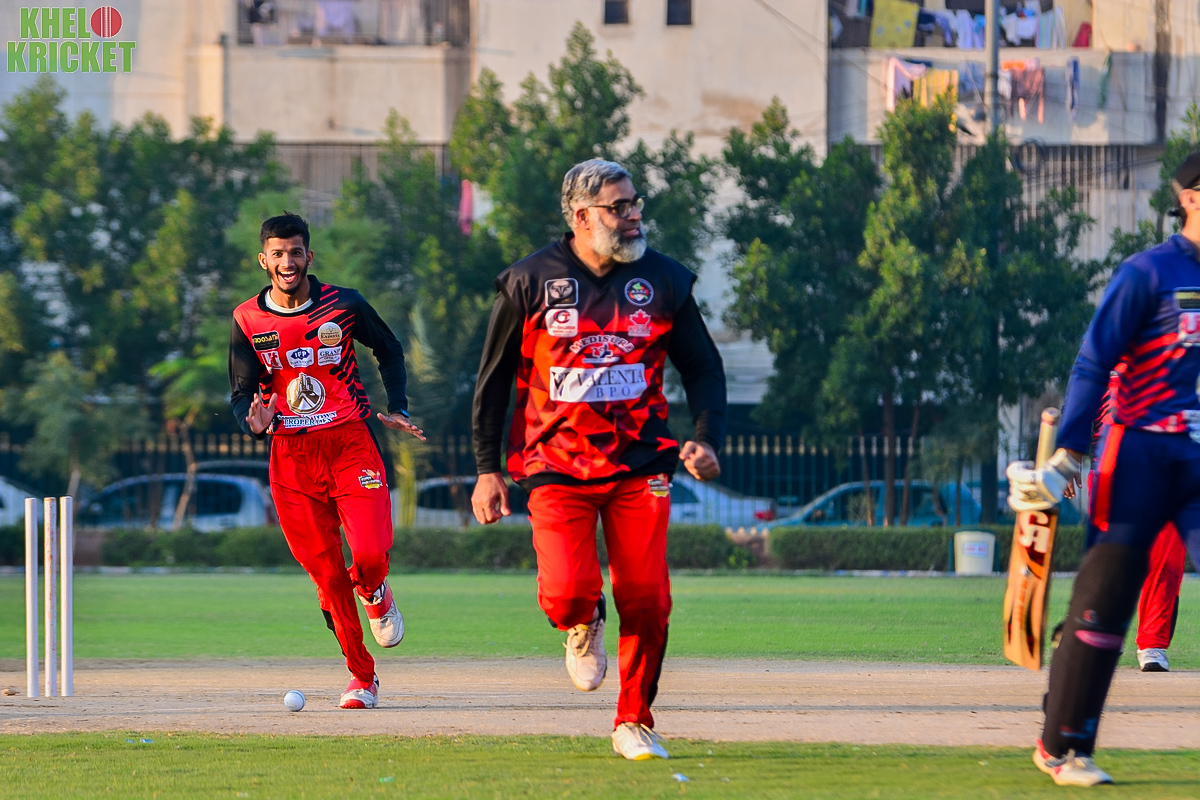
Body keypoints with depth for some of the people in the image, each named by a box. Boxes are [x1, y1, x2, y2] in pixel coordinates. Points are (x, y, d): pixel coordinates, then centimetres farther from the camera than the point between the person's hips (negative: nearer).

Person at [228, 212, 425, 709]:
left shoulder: (343, 305, 0)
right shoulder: (248, 322, 2)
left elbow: (389, 350, 16)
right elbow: (242, 392, 4)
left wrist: (397, 409, 7)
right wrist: (255, 420, -18)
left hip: (351, 444, -1)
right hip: (291, 457, 1)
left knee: (371, 552, -18)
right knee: (325, 574, -1)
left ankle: (374, 592, 21)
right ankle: (362, 677, 13)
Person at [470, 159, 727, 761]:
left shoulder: (664, 281, 3)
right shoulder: (530, 282, -2)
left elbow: (703, 368, 12)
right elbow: (494, 378, 6)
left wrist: (706, 440, -5)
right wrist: (487, 469, 3)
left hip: (640, 463, 2)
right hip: (557, 465, -2)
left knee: (646, 600, -7)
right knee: (566, 593, -17)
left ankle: (634, 724, 12)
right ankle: (583, 627, 21)